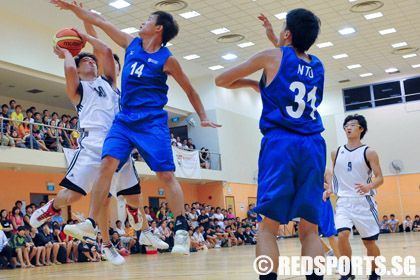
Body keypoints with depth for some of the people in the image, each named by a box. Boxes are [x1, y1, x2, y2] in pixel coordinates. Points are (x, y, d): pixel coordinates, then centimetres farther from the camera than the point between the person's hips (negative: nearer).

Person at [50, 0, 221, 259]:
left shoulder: (166, 59, -1)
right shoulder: (132, 44, 12)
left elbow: (190, 90, 6)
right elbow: (99, 21, 19)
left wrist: (204, 117, -1)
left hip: (152, 122, -4)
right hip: (125, 119, 4)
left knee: (165, 174, -10)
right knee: (108, 163, -15)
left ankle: (181, 228, -4)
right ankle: (92, 222, -15)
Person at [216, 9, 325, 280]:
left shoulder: (273, 56, 5)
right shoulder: (318, 65, 18)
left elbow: (221, 80, 11)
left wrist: (250, 82, 25)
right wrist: (274, 38, 44)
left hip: (281, 144, -4)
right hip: (313, 146, 5)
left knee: (268, 227, -4)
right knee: (310, 229, 6)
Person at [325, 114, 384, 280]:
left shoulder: (368, 152, -2)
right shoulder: (336, 153, 8)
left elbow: (380, 178, -4)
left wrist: (369, 186, -24)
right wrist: (330, 190, 0)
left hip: (364, 201, -2)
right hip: (344, 202, 2)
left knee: (369, 242, 5)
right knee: (342, 234, -20)